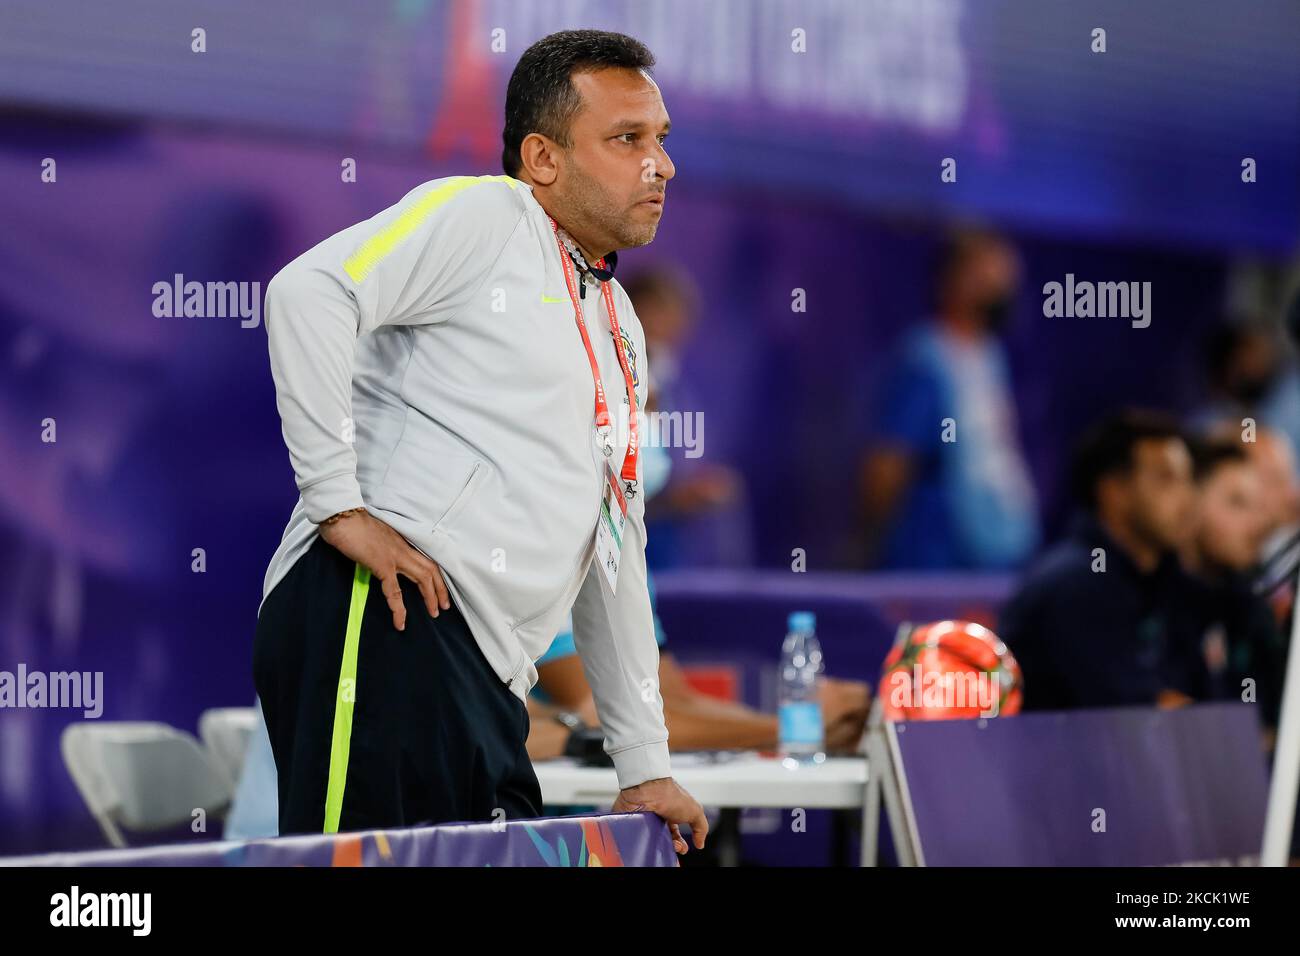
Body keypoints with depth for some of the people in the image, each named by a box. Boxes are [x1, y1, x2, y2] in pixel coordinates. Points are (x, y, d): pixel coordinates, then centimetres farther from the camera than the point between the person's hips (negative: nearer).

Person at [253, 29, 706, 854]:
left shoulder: (620, 330, 28)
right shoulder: (481, 215, 2)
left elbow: (614, 555, 31)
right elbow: (310, 293, -15)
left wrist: (646, 763, 27)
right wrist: (339, 502, -19)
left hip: (484, 684, 9)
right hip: (382, 626, -9)